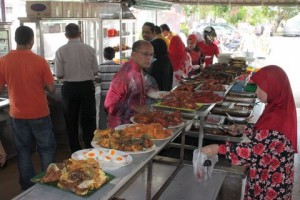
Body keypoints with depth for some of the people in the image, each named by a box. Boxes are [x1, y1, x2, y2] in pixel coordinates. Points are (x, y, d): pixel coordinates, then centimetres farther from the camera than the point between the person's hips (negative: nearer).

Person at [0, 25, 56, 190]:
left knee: (23, 151, 15)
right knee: (46, 149, 13)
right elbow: (51, 89, -9)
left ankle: (28, 187, 25)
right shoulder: (40, 61, -14)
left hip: (17, 114, 2)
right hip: (40, 114, -2)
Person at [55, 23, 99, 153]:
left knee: (71, 121, 14)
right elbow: (95, 72, 0)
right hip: (87, 86, 1)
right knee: (88, 120, 11)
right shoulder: (89, 49, -5)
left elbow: (59, 75, -7)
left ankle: (75, 152, 23)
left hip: (69, 88, 0)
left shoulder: (61, 51, -9)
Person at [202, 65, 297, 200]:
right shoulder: (280, 108, 0)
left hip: (271, 180, -8)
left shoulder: (278, 117, -30)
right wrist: (243, 128, 8)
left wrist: (219, 149, -26)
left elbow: (256, 149, -29)